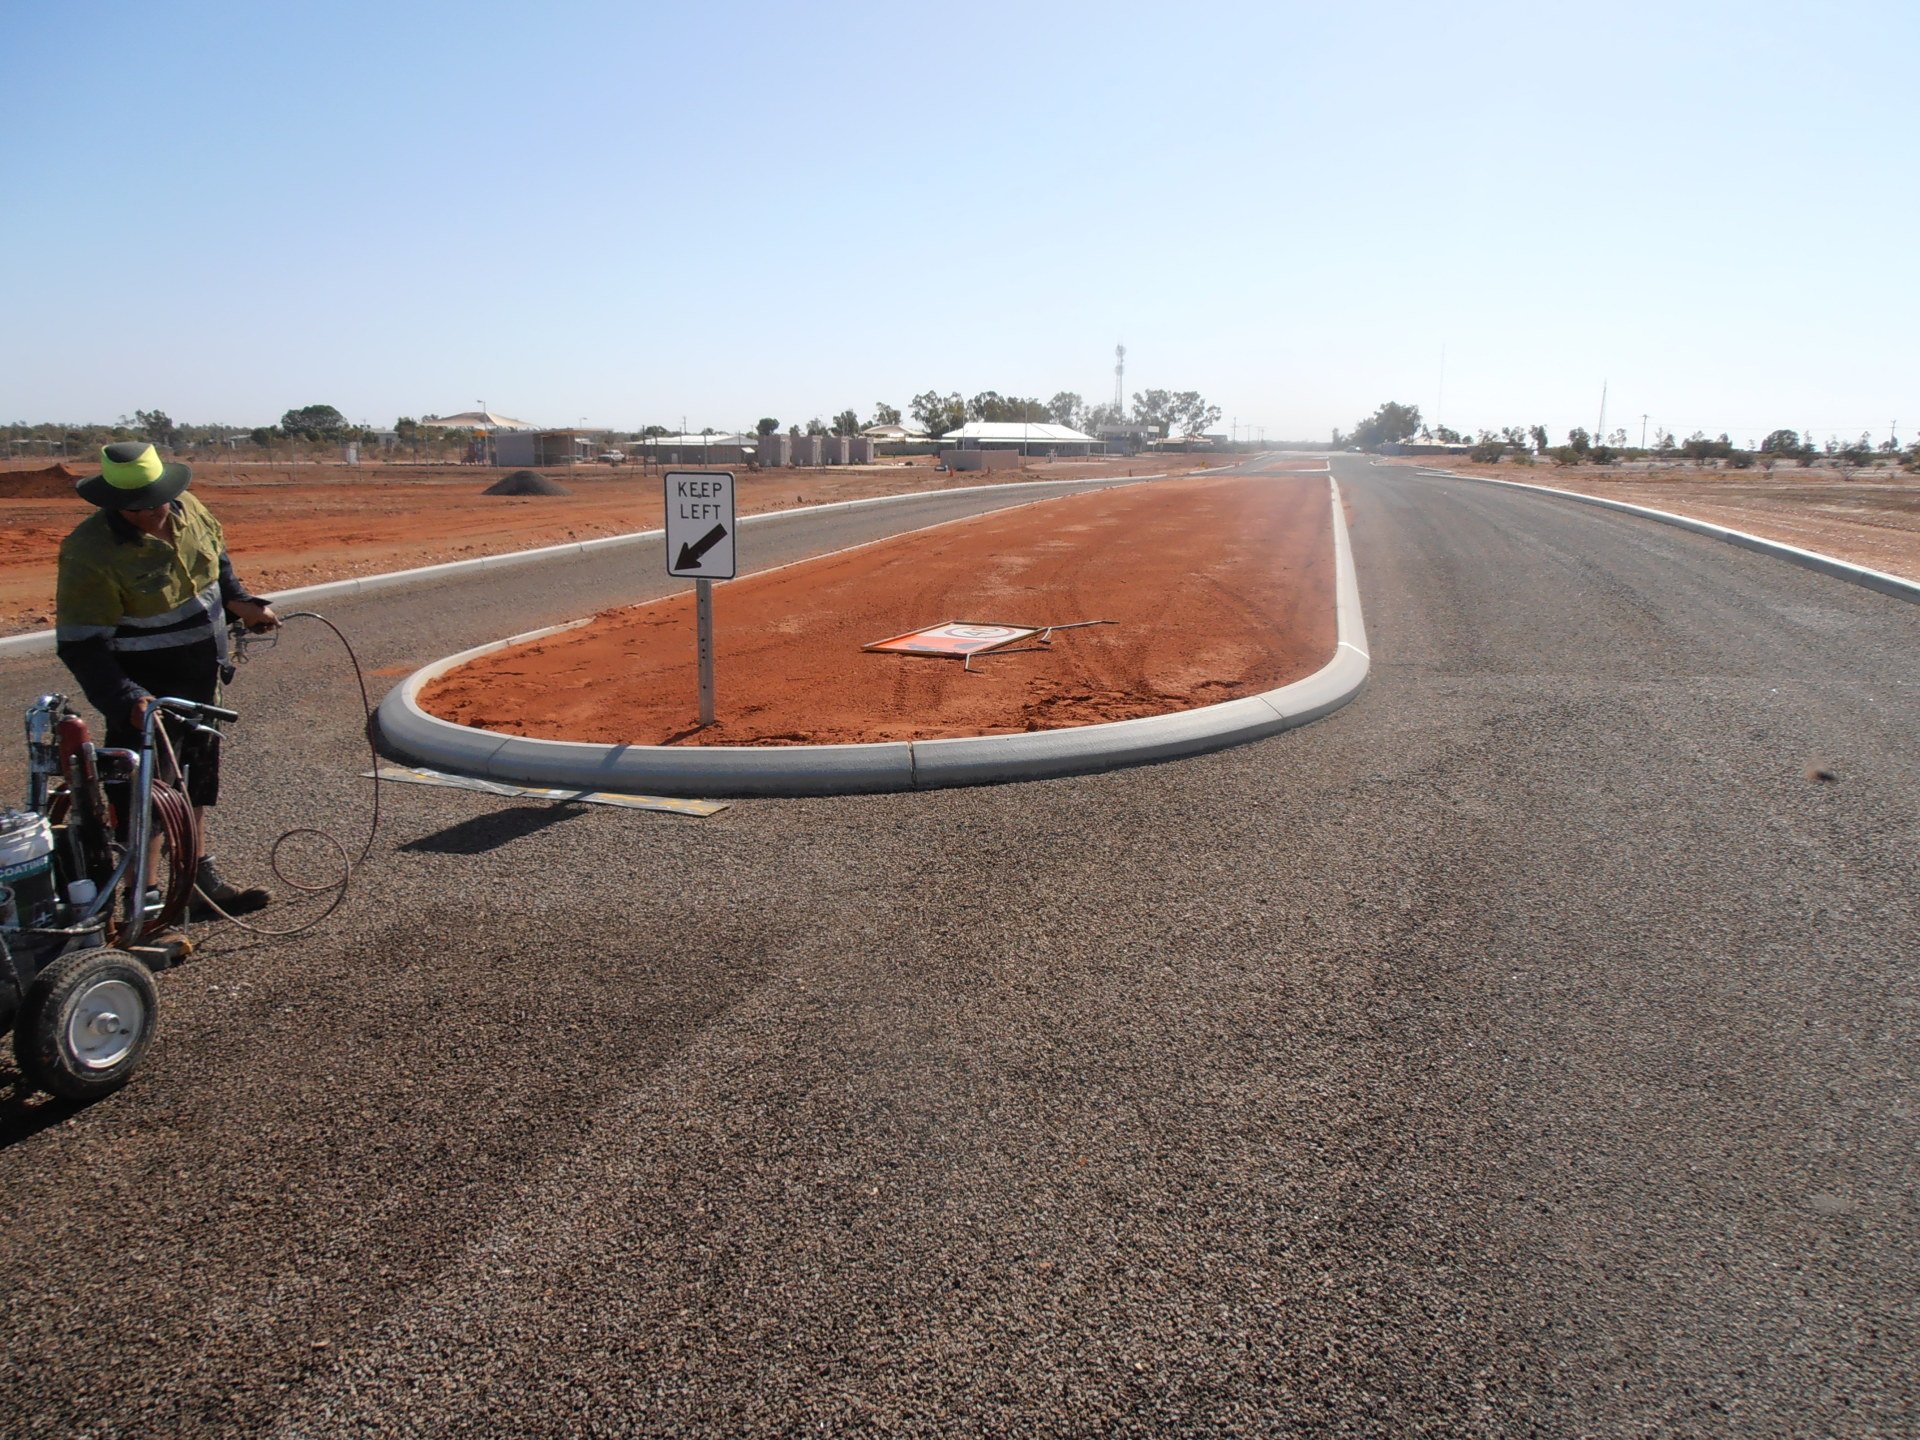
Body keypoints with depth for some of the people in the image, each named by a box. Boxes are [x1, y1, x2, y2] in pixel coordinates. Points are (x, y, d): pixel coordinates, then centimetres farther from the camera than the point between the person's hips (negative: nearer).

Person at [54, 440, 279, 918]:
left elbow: (218, 564, 18)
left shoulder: (188, 510, -3)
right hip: (147, 702, -8)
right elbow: (82, 646, -25)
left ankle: (201, 881, 35)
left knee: (195, 789, 20)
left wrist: (240, 604, 2)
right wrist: (126, 700, -36)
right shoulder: (91, 554, -24)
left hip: (202, 683, 8)